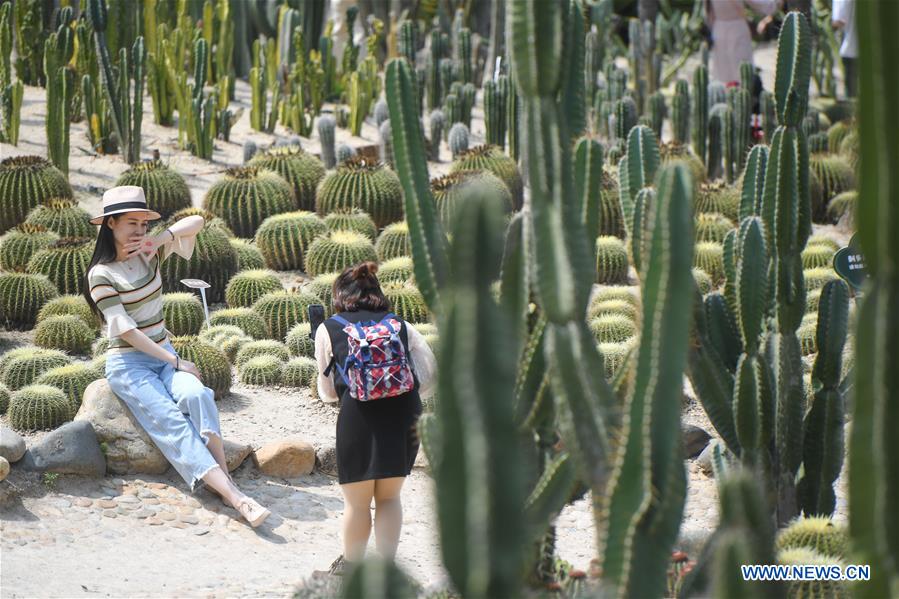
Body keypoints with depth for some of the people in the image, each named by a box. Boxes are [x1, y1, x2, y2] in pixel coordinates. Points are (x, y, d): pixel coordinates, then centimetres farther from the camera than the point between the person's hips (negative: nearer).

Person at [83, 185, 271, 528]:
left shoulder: (149, 255, 7)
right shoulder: (102, 275, -9)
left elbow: (196, 223, 7)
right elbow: (126, 331, -14)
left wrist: (161, 239, -9)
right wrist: (176, 363, -14)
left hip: (164, 355, 5)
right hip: (128, 363, -5)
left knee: (196, 395, -29)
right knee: (171, 422, -25)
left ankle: (226, 477, -34)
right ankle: (236, 498, -39)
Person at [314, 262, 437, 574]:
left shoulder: (329, 329, 15)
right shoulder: (402, 326, 19)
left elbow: (328, 392, 21)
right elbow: (431, 379, 9)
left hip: (359, 411, -2)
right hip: (406, 410, 2)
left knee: (357, 500, 15)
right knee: (389, 495, 19)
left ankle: (351, 567, 30)